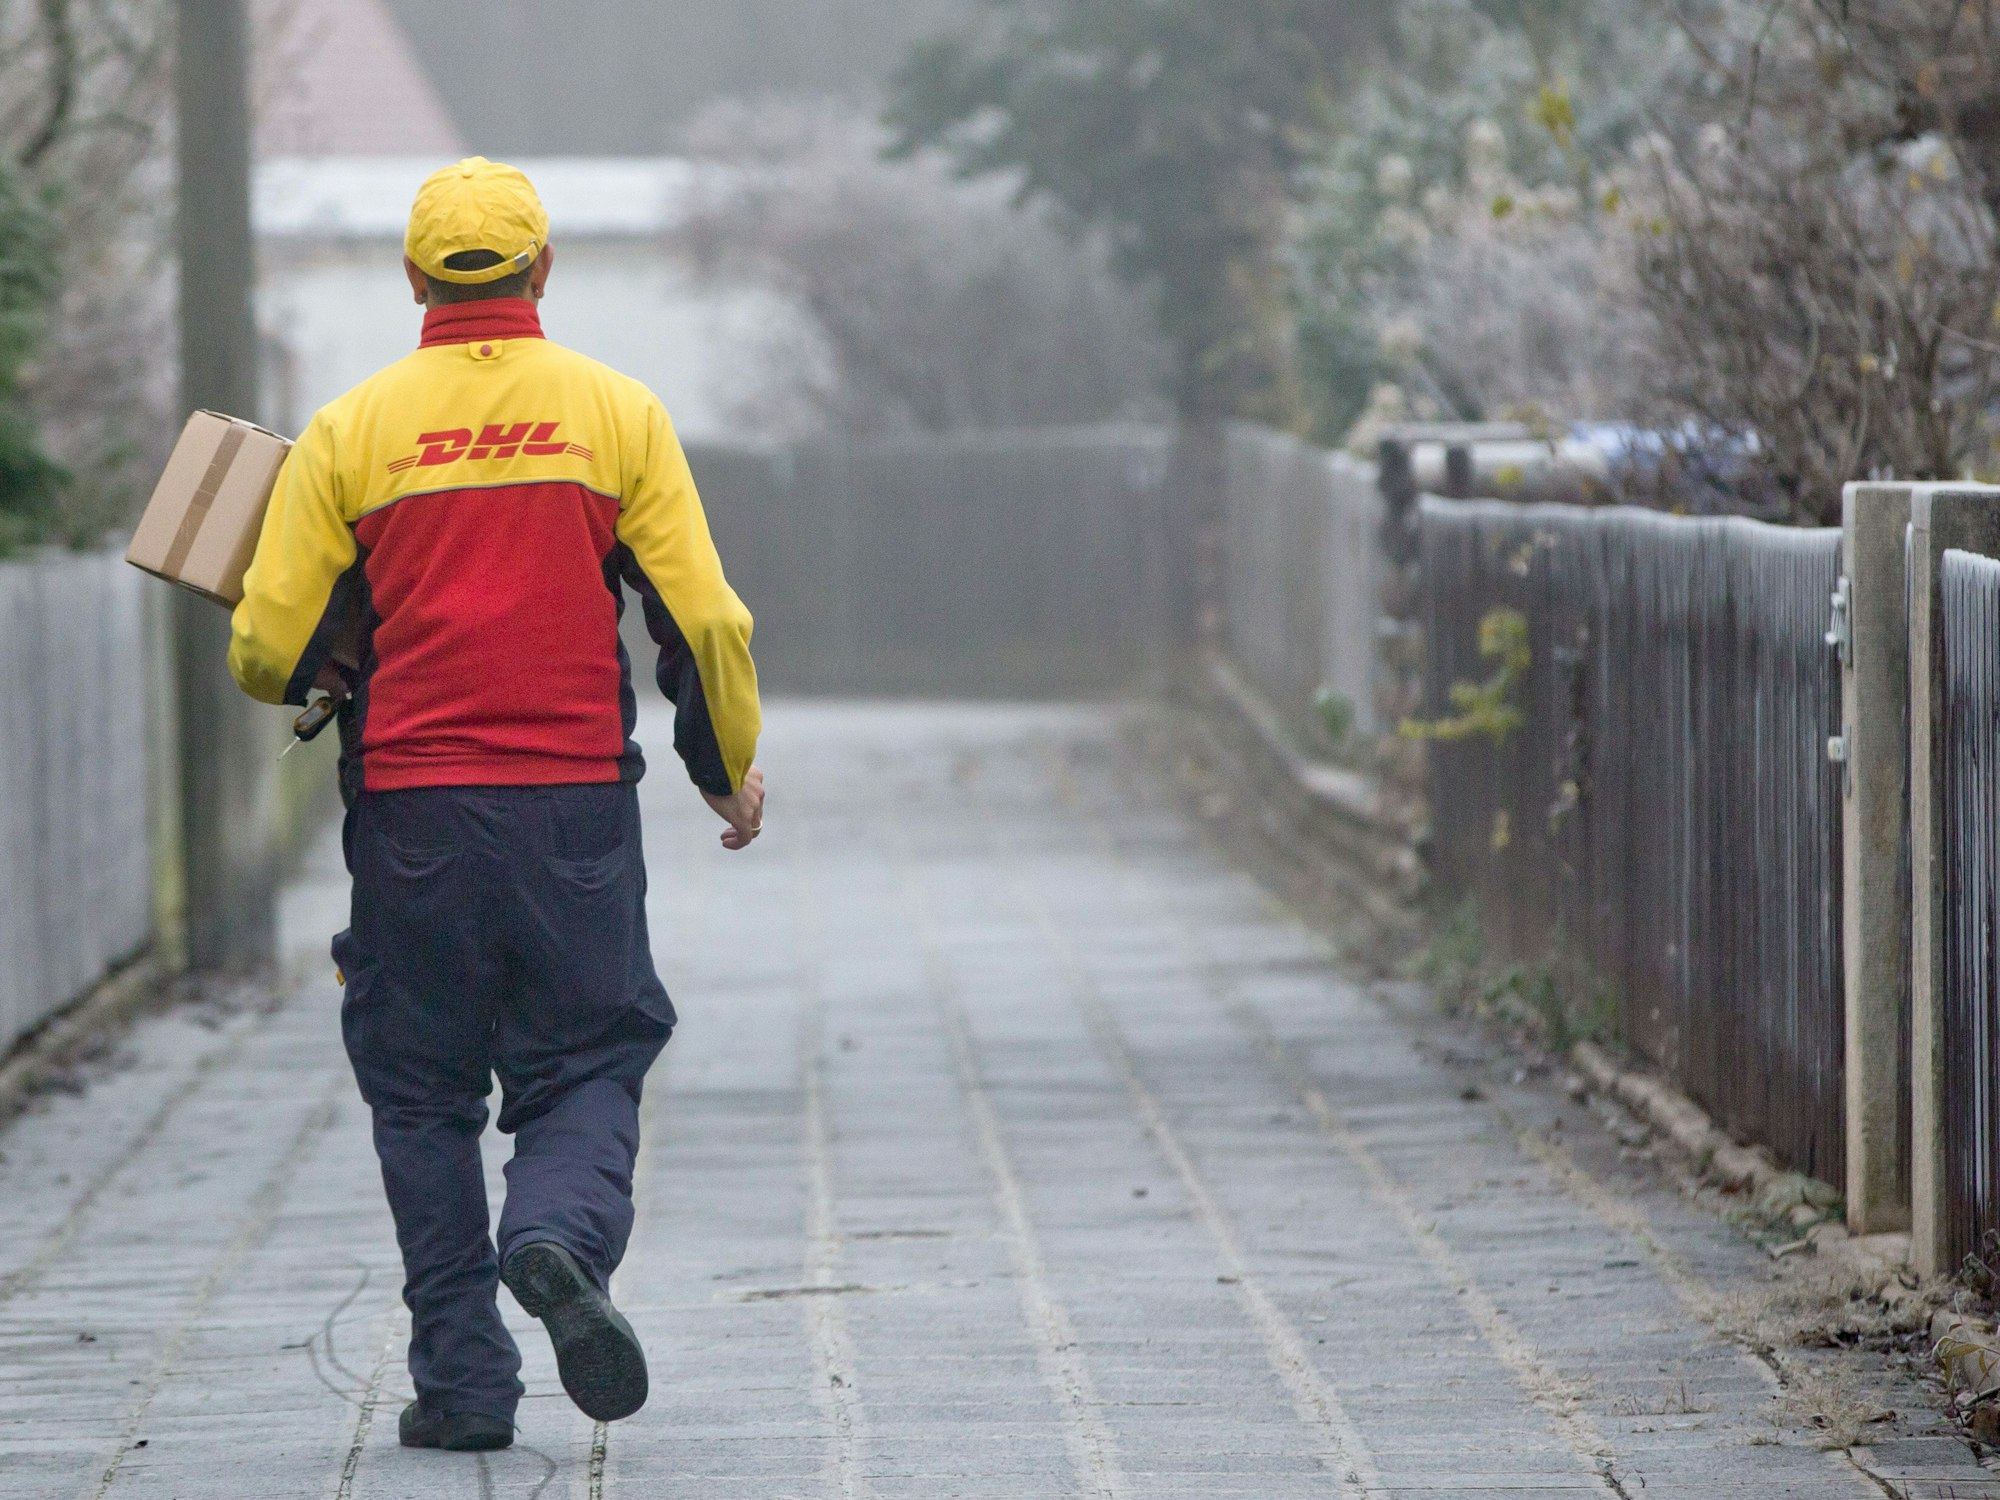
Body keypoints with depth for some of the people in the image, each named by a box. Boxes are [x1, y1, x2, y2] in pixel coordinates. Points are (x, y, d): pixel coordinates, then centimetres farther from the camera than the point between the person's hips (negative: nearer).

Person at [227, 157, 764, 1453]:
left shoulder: (352, 432, 0)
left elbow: (270, 650, -2)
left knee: (425, 1099, 11)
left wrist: (328, 677, 22)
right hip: (576, 810, 0)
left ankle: (464, 1381, 6)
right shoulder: (616, 412, 2)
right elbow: (704, 620, 0)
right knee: (587, 1069, 9)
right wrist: (735, 764, 15)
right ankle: (561, 1236, -22)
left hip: (412, 810, 0)